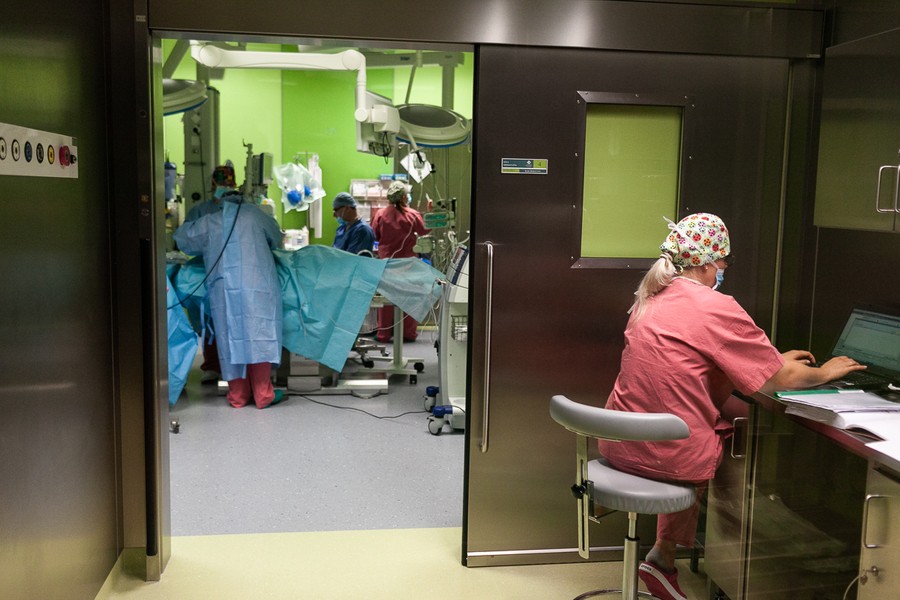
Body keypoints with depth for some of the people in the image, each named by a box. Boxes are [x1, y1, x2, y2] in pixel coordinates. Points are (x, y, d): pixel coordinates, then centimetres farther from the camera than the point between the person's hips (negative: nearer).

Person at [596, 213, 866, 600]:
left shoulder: (650, 298, 8)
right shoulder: (715, 307, -15)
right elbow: (781, 380, -7)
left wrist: (776, 358, 26)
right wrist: (824, 373, 13)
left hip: (619, 445, 6)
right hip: (669, 457, -6)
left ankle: (664, 555, 27)